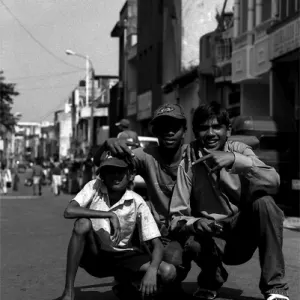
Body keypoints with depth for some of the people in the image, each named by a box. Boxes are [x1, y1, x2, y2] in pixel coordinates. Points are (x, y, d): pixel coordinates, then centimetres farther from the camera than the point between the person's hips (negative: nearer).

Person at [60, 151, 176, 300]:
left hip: (122, 257, 1)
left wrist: (151, 270, -36)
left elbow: (157, 245, -15)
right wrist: (110, 215, -29)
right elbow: (69, 211, -28)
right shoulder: (95, 187, -13)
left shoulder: (137, 203, -13)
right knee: (83, 223, -32)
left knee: (169, 272, -21)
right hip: (93, 254, -1)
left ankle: (124, 281, 10)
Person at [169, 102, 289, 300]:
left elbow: (273, 183, -25)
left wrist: (236, 160, -38)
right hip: (213, 237, -1)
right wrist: (195, 223, -33)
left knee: (264, 202, -28)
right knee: (192, 241, -34)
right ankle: (211, 281, 2)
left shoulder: (238, 150, -8)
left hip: (245, 230, 1)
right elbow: (176, 218, -10)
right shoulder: (189, 163, -9)